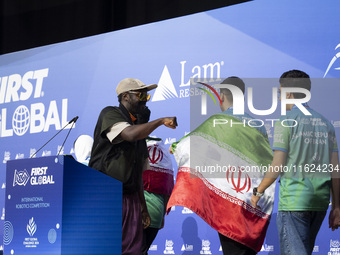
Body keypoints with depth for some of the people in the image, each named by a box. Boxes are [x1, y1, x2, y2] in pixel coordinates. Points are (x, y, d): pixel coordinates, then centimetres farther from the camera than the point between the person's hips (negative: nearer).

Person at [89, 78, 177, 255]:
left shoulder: (138, 127, 20)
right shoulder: (110, 115, -2)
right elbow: (130, 134, -24)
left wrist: (144, 208, 20)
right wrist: (162, 120, -14)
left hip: (131, 199, 7)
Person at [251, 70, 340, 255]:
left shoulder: (286, 122, -7)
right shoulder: (325, 123, 11)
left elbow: (277, 168, -12)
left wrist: (258, 192, 3)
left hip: (293, 199, -6)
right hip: (320, 200, 7)